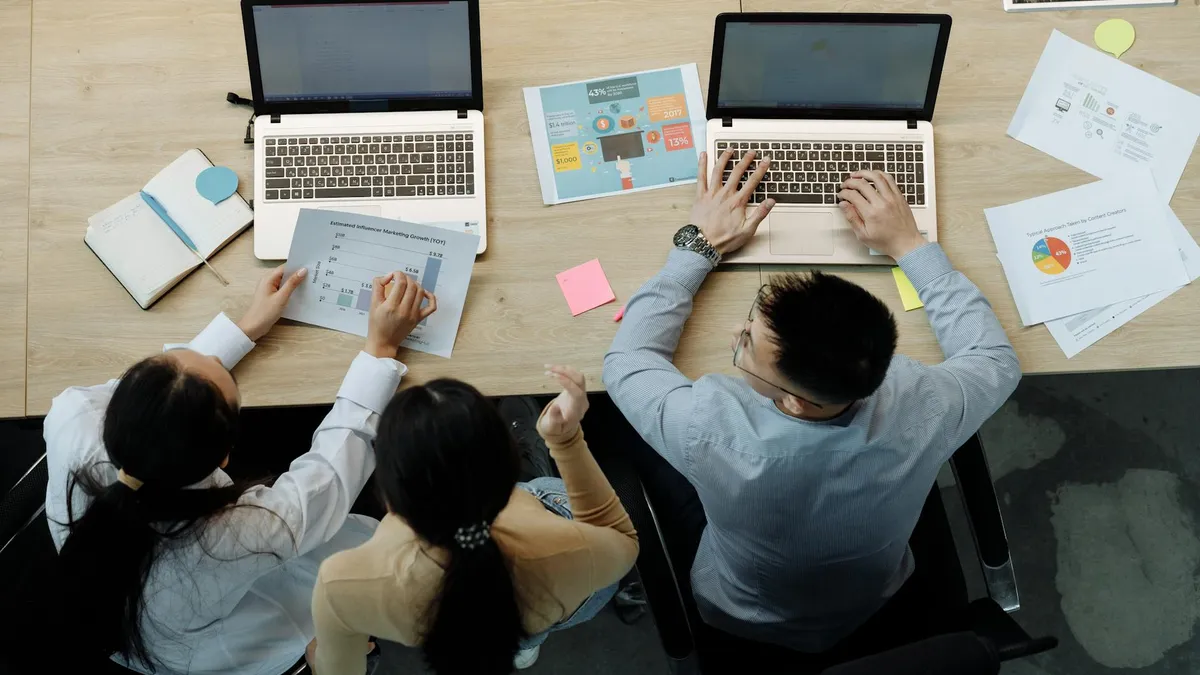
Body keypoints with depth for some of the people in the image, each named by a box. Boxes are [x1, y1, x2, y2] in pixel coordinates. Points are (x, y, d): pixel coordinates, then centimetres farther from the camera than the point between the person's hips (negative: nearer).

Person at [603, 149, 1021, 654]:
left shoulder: (709, 429, -46)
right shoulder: (919, 411, -40)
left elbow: (625, 362, -22)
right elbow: (996, 360, -14)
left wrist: (699, 246, -16)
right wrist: (908, 245, -14)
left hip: (739, 619, -2)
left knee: (633, 429, 15)